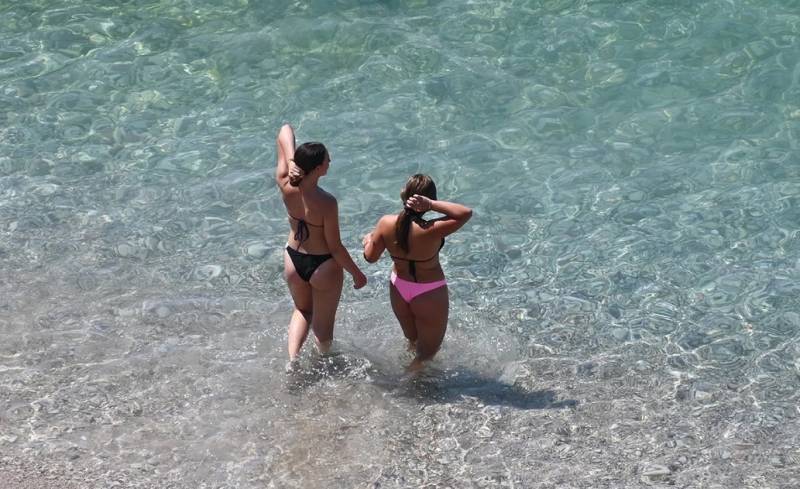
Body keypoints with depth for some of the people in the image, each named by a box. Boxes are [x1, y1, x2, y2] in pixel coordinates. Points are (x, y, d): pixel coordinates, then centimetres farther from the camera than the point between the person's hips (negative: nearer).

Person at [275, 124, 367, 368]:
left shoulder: (286, 185, -19)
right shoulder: (327, 203, -32)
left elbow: (285, 132, -9)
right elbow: (335, 247, -20)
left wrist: (291, 162, -24)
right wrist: (357, 274, -6)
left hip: (293, 261, 5)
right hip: (323, 267, -5)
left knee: (302, 310, 32)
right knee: (323, 323, 20)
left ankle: (292, 358, 19)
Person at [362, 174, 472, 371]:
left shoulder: (386, 223, -21)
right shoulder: (430, 231, -35)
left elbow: (370, 257, -6)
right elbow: (466, 213, -34)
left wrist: (368, 240, 15)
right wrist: (432, 204, -36)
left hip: (398, 288, 5)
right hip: (429, 294, -5)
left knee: (411, 338, 33)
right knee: (428, 351, 20)